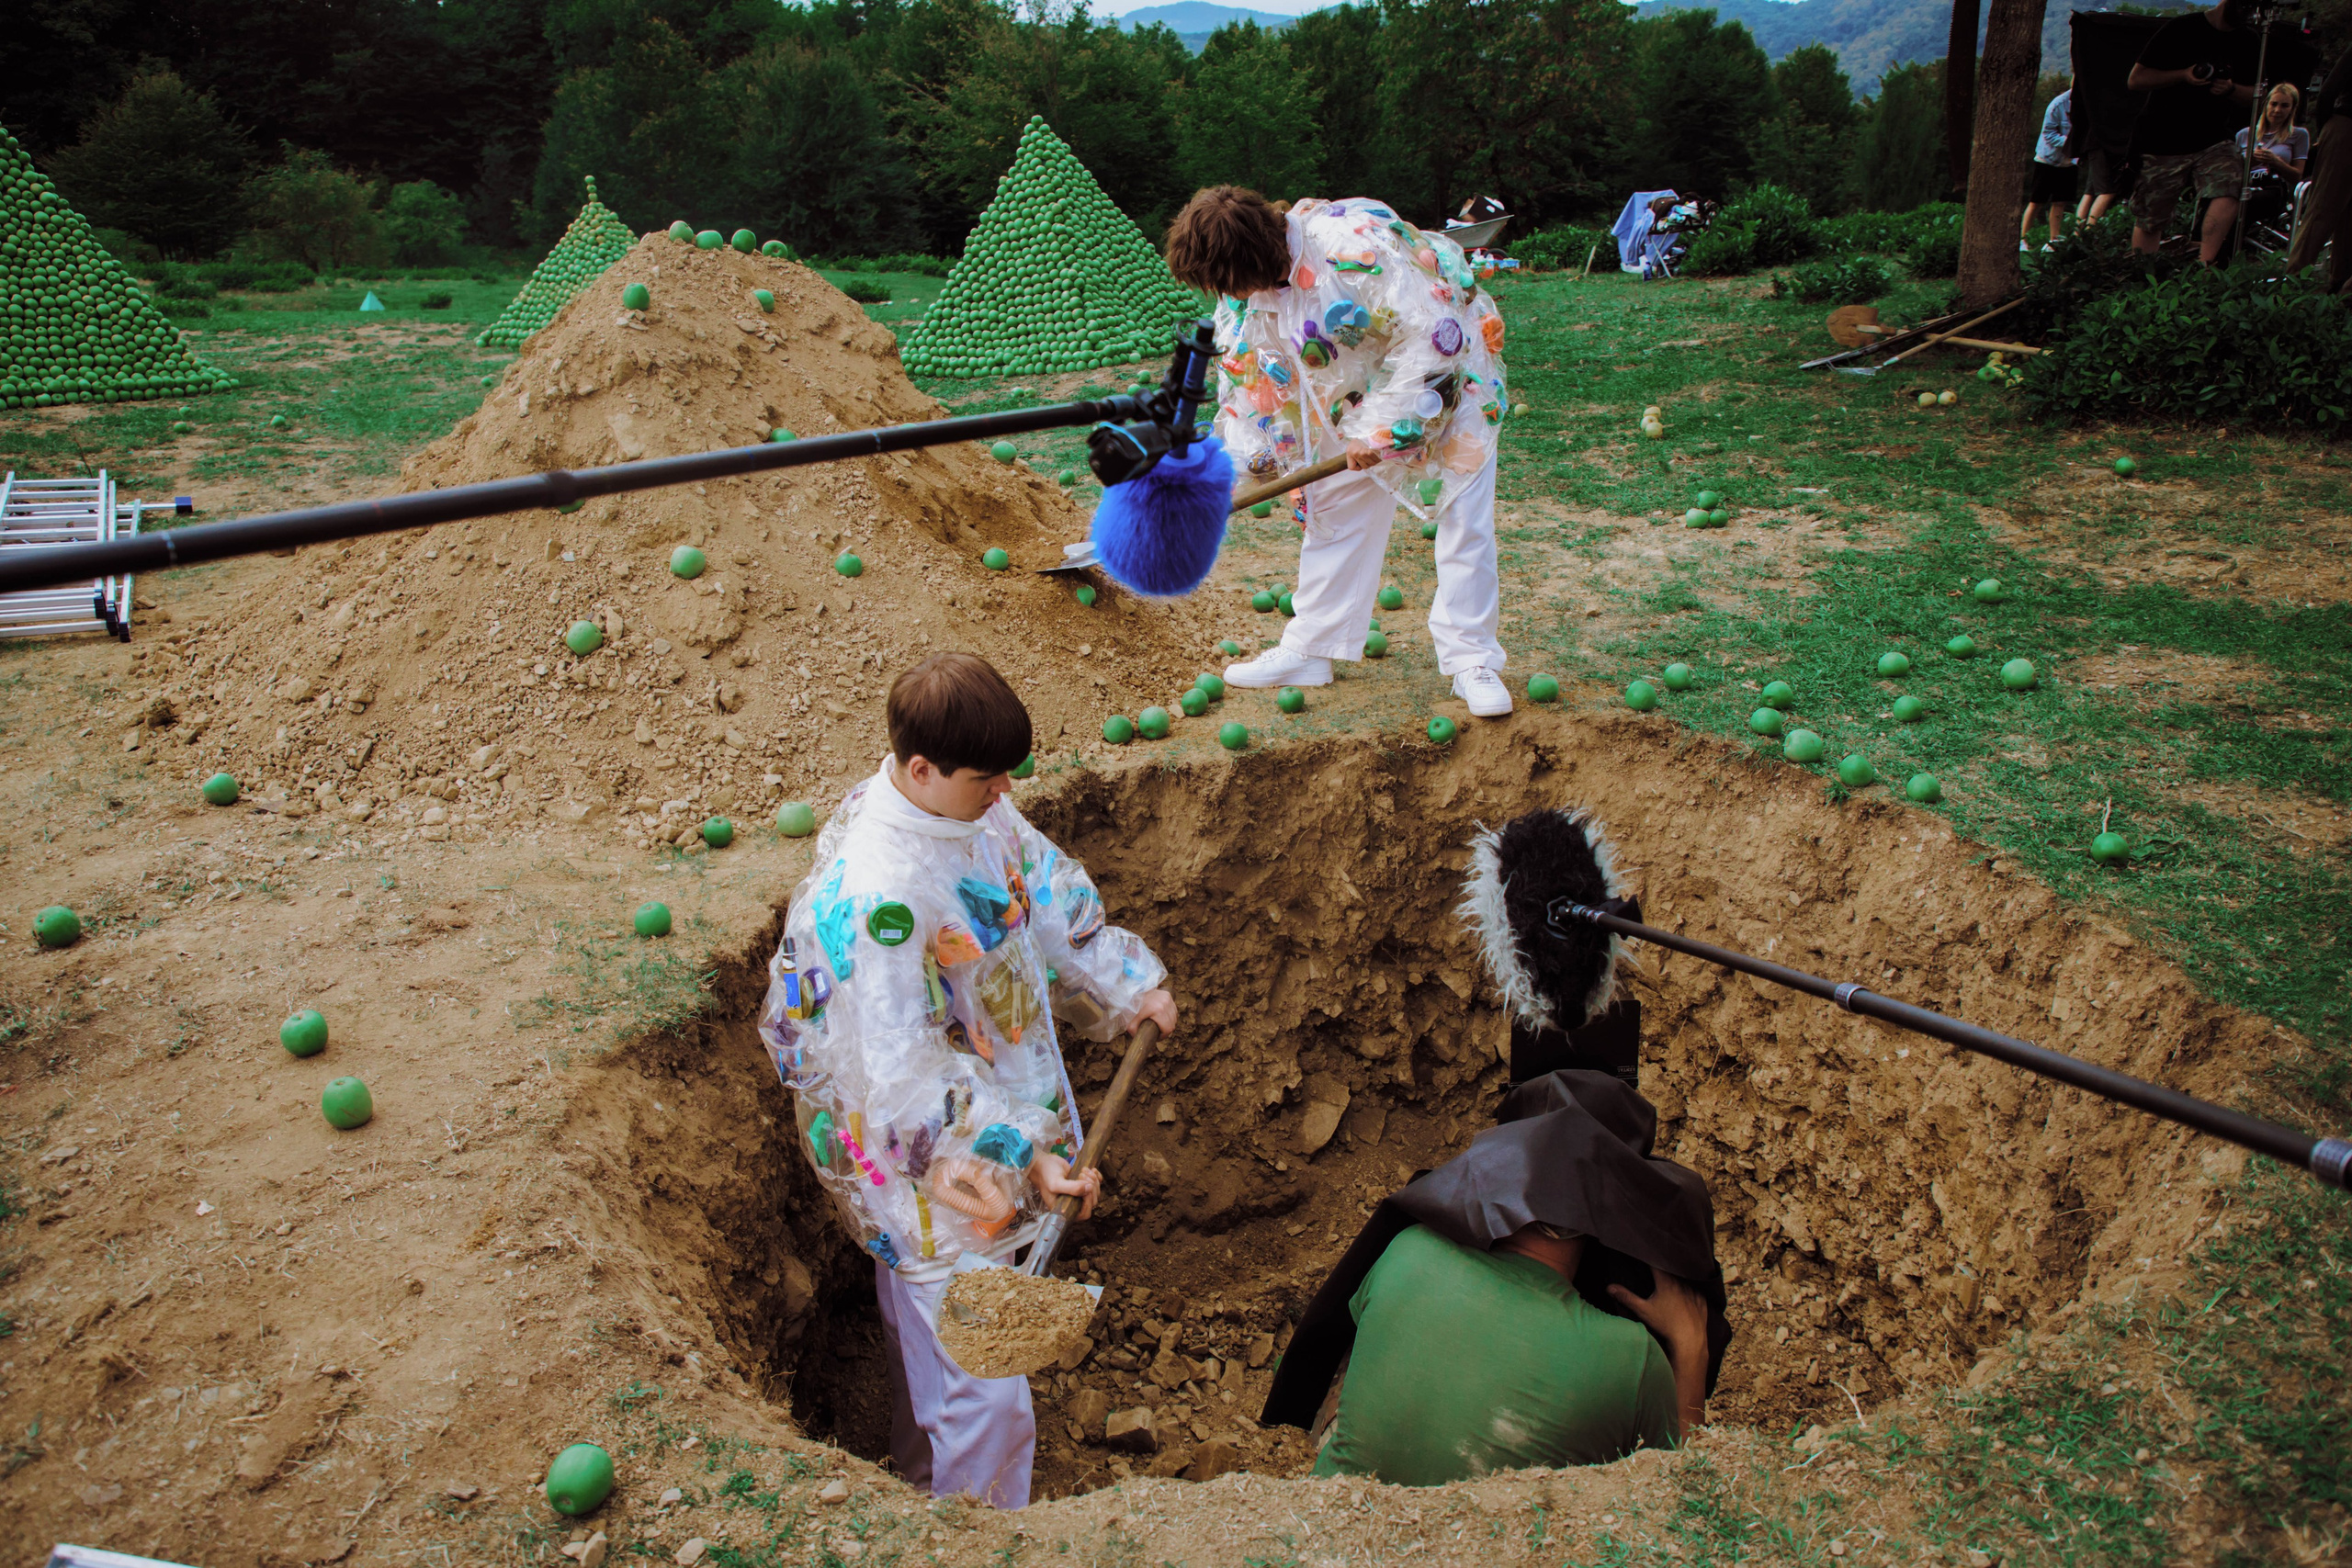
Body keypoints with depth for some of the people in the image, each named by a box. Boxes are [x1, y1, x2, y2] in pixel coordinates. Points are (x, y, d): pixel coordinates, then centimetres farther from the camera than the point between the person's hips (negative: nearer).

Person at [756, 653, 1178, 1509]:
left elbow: (1046, 888, 12)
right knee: (983, 1389, 1)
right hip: (929, 1162, -9)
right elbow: (905, 1076, -31)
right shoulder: (873, 897, -33)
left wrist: (1129, 982, 11)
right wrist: (1024, 1155, -32)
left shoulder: (969, 806, -7)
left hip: (990, 1110, 9)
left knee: (927, 1329, 30)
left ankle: (924, 1475, 52)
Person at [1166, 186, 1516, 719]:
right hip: (1353, 392, 7)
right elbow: (1249, 375, 4)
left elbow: (1433, 338, -33)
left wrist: (1381, 431, -27)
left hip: (1445, 374, -6)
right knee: (1335, 511, 8)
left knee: (1464, 519, -7)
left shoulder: (1356, 247, -35)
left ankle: (1471, 660, 2)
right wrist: (1248, 458, 3)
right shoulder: (1243, 288, -10)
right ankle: (1311, 648, 19)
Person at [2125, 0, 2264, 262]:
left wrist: (2231, 90, -8)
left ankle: (2203, 265, -24)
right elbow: (2136, 79, -5)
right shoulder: (2181, 29, -4)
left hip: (2214, 140, 3)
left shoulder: (2249, 43, 8)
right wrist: (2183, 75, -19)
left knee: (2228, 192, -26)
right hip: (2162, 141, -3)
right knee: (2149, 222, 1)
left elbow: (2253, 95, 15)